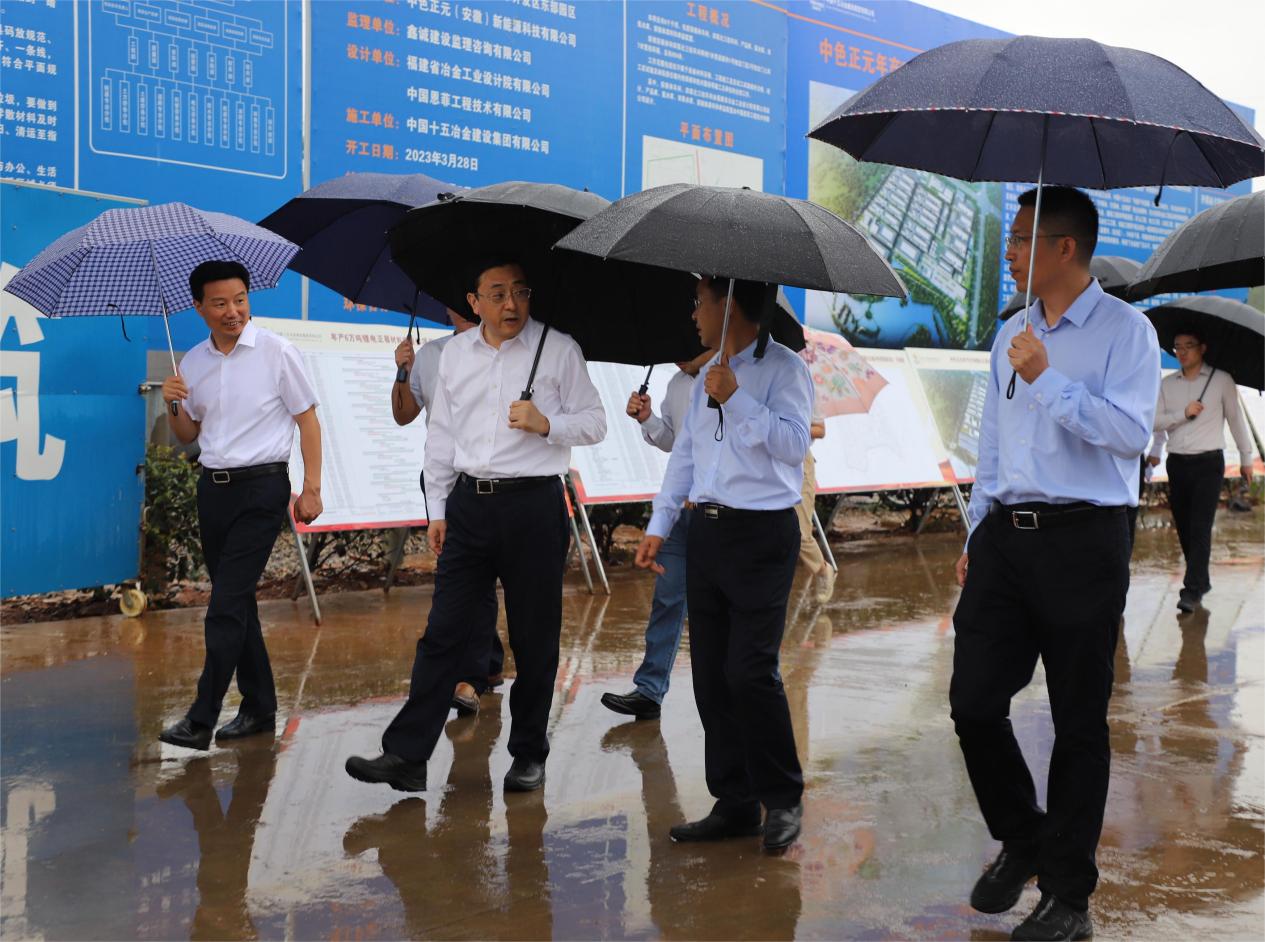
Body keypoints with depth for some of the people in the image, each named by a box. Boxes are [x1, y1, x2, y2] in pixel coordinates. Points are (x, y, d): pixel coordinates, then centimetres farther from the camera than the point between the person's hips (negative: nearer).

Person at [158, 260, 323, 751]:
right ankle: (259, 707, 21)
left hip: (261, 488, -6)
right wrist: (173, 405, -4)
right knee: (237, 602, 11)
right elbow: (188, 434, 17)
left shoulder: (276, 352, -7)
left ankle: (201, 720, -8)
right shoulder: (192, 362, 8)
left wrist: (311, 488, -9)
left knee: (227, 605, -10)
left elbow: (308, 421, -4)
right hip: (213, 488, 6)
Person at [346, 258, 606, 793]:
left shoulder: (558, 350, 0)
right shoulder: (455, 353, 12)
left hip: (533, 504, -3)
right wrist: (438, 508, 13)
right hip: (469, 503, 3)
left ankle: (529, 757, 18)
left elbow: (593, 424, 3)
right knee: (444, 632, 1)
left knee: (534, 639, 5)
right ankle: (406, 755, 3)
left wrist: (545, 423, -15)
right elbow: (442, 434, 16)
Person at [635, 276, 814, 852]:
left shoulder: (784, 368, -5)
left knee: (750, 671, -12)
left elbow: (794, 441, -19)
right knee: (710, 675, 6)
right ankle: (734, 803, 14)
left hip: (761, 533, -8)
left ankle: (782, 799, 5)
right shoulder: (709, 375, 18)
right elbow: (684, 452, 20)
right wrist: (659, 527, 16)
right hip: (706, 530, 8)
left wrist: (736, 399, -22)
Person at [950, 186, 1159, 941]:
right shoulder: (1013, 335, 16)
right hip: (1006, 538, 6)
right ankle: (1021, 840, 28)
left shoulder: (1123, 330, -4)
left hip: (1082, 541, -6)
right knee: (974, 703, 3)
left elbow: (1130, 432, -17)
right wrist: (976, 537, 18)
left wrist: (1047, 381, -18)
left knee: (1079, 724, 3)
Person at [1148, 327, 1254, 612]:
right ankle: (1201, 580, 21)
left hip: (1208, 462, -4)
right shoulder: (1167, 384, 9)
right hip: (1177, 462, 4)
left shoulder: (1222, 380, 1)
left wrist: (1246, 458, 8)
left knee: (1200, 526, -12)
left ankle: (1192, 589, -15)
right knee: (1183, 526, 7)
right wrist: (1183, 414, -13)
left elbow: (1236, 419, 6)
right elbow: (1156, 421, 2)